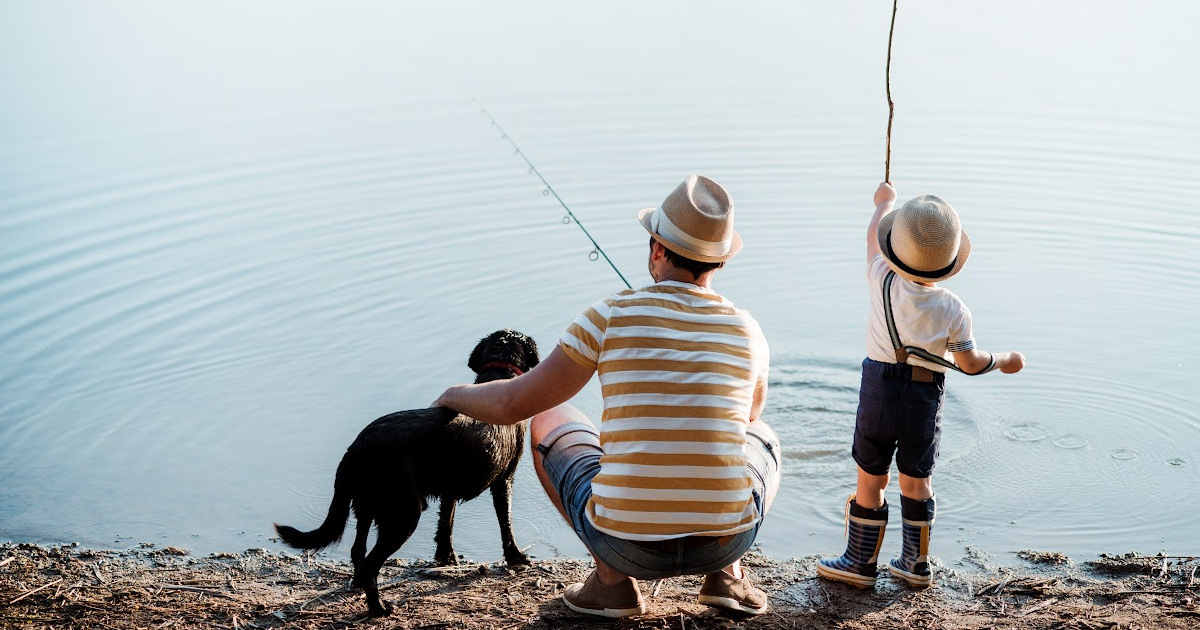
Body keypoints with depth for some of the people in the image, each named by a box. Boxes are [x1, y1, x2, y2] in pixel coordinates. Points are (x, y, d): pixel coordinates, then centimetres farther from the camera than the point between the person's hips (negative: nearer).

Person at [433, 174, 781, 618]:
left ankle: (613, 579, 15)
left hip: (627, 543, -2)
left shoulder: (612, 316, -5)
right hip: (728, 540, 2)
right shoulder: (748, 332, 3)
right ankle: (726, 575, 14)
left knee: (548, 422, 25)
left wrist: (456, 396, 22)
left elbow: (512, 405, 1)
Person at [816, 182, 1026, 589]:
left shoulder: (884, 282, -14)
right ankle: (916, 563, 25)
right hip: (926, 400, 1)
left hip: (879, 391, -1)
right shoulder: (953, 310, -12)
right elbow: (970, 362, -1)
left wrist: (884, 203, 26)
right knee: (916, 479, 15)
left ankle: (860, 563, 17)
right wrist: (1004, 362, 19)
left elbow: (874, 238, 6)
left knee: (871, 478, 8)